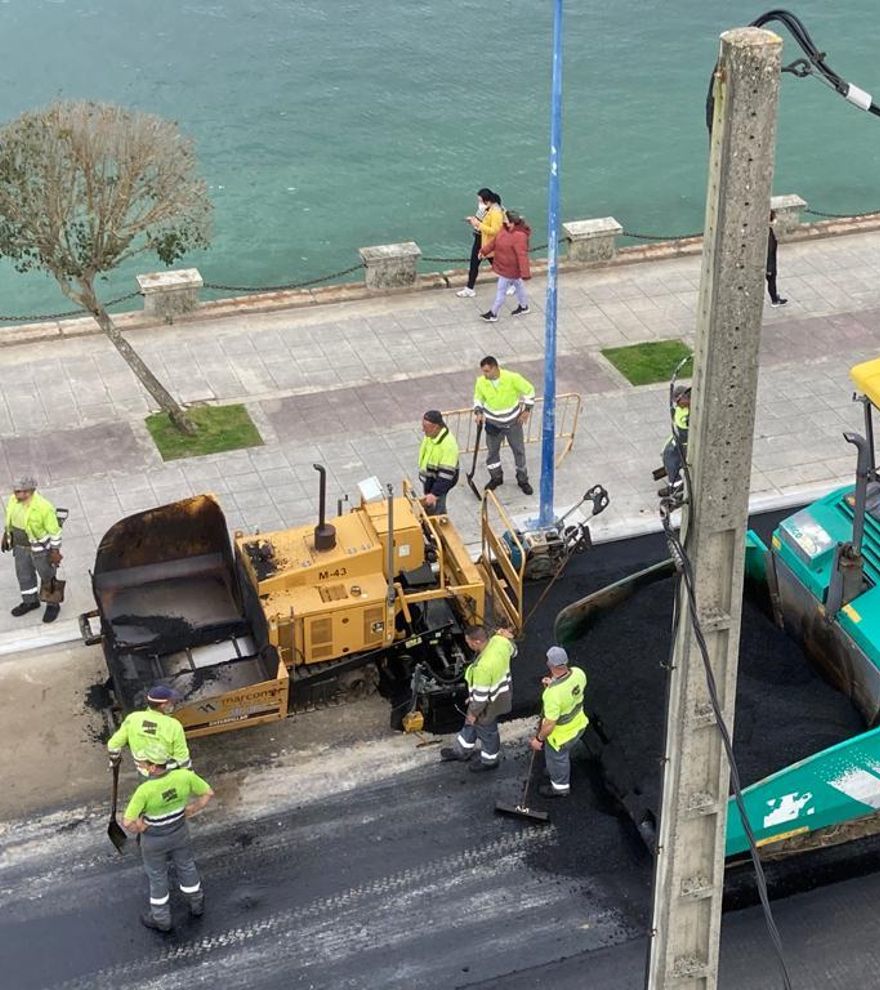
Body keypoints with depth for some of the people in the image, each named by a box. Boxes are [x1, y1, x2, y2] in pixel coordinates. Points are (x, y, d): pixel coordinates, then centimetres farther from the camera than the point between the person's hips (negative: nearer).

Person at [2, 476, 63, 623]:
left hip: (40, 546, -6)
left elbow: (54, 530, -21)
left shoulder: (43, 507, -33)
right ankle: (30, 601, 46)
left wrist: (55, 552, -16)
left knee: (47, 576, 15)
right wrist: (6, 535, 15)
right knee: (24, 574, 23)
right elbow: (10, 517, 6)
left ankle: (53, 605, 36)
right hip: (20, 545, 6)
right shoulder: (14, 499, -14)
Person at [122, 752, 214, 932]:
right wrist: (190, 812, 0)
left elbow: (127, 822, -35)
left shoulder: (145, 791, -38)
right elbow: (208, 792, -12)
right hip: (179, 832, 3)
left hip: (155, 839, -3)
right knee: (186, 866, 29)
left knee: (157, 876, 22)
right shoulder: (184, 776, -26)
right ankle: (196, 904, 51)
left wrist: (140, 829, -13)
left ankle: (161, 919, 42)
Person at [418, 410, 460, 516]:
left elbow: (446, 474, -33)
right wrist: (422, 474, 22)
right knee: (427, 508, 22)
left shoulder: (448, 444, -34)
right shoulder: (430, 435, -7)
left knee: (436, 512, 2)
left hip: (439, 482, -8)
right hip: (428, 479, 8)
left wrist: (435, 493, -33)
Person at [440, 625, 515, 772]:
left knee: (486, 732, 22)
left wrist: (473, 712, -12)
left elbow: (481, 696, -29)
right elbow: (512, 651, 3)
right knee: (471, 724, 30)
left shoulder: (482, 667, -43)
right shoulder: (500, 640, -23)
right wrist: (508, 637, 21)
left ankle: (490, 761, 49)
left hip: (489, 704, -8)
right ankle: (462, 751, 53)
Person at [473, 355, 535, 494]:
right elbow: (478, 398, 4)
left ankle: (522, 479, 29)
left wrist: (526, 410, -10)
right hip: (493, 423, 2)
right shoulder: (481, 382, -16)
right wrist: (478, 412, -12)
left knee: (519, 450, 11)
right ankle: (496, 477, 36)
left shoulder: (512, 378, -25)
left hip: (513, 421, -1)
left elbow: (529, 390, -10)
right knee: (492, 451, 13)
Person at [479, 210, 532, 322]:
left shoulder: (519, 236, -33)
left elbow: (522, 256, -33)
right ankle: (523, 307, 43)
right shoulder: (505, 229, -5)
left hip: (509, 268, -9)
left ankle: (493, 314, 16)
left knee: (501, 290, 3)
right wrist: (484, 251, 12)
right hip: (505, 265, 9)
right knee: (517, 284, 25)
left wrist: (525, 273, -32)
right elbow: (495, 241, 9)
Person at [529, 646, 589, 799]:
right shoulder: (578, 673, -23)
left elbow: (550, 724, -29)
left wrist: (538, 739, -11)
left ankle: (560, 787, 52)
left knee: (557, 760, 25)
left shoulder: (553, 694, -42)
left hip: (561, 734, -6)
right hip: (578, 724, 6)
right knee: (565, 753, 35)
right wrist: (553, 684, -1)